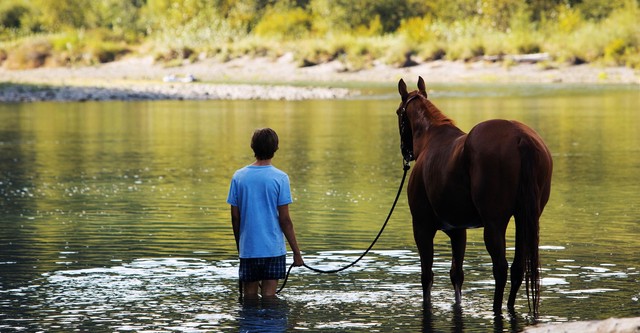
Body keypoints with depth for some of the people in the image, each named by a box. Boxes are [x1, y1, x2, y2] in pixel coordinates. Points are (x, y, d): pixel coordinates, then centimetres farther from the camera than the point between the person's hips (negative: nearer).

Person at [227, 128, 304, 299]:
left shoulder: (239, 177, 1)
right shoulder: (280, 178, -8)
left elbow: (235, 217, 4)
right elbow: (284, 219, -8)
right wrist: (296, 252, -1)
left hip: (247, 249, 2)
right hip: (273, 249, -2)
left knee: (250, 297, 10)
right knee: (268, 296, 1)